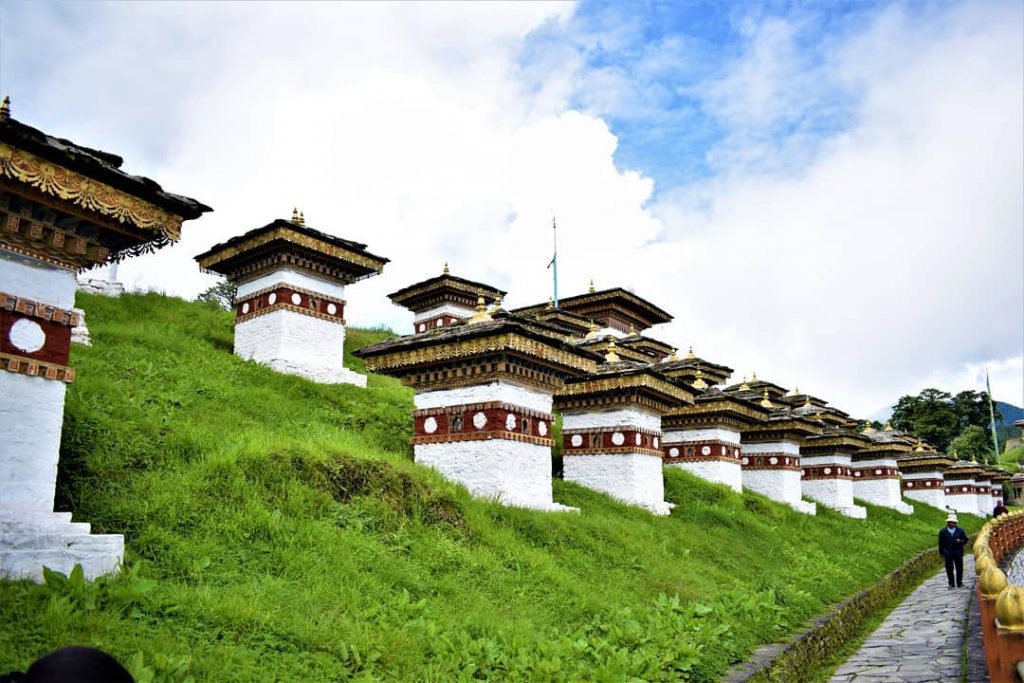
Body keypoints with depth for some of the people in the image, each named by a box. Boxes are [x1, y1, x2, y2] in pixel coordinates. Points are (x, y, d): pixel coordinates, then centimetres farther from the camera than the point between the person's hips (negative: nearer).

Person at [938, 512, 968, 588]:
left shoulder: (960, 531, 5)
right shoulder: (942, 532, 2)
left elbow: (965, 539, 6)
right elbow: (941, 543, 4)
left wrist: (960, 541, -16)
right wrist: (941, 553, 2)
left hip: (958, 553, 1)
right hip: (948, 554, -1)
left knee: (959, 568, 6)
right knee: (949, 569, 2)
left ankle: (959, 583, 18)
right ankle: (951, 583, 10)